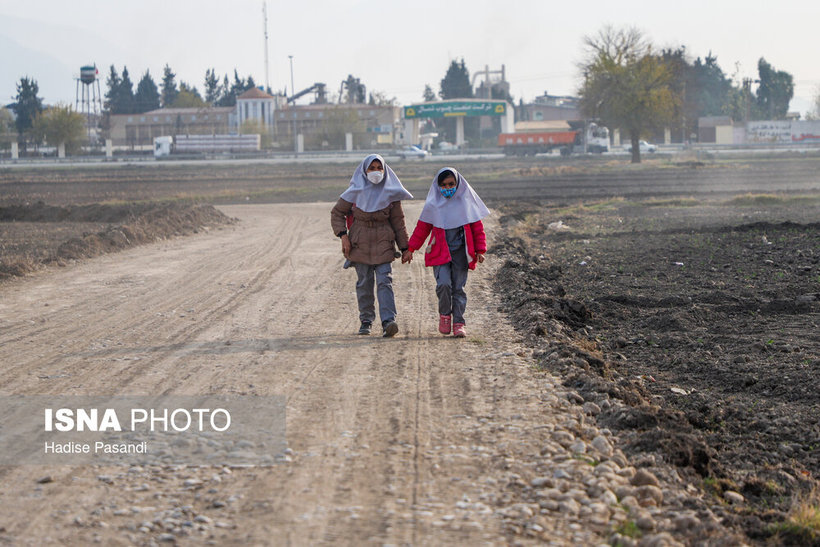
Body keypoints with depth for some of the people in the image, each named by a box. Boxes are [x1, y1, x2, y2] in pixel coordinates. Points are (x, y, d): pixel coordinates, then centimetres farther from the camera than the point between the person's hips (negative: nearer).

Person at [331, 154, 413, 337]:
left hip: (383, 244, 0)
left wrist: (404, 247, 8)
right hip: (360, 244, 1)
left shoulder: (390, 193, 3)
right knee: (364, 284, 5)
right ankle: (366, 321, 18)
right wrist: (343, 235, -6)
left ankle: (388, 322, -21)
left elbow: (398, 221, 9)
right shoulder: (356, 191, 0)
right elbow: (337, 212, 8)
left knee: (385, 281, -12)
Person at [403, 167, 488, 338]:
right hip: (440, 252, 0)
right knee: (443, 284, -17)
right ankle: (444, 314, 5)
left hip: (460, 252, 0)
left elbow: (477, 228, 9)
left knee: (458, 287, -1)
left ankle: (458, 322, 6)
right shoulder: (433, 205, 4)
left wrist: (480, 250, 3)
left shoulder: (466, 202, 4)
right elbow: (421, 228, 12)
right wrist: (410, 249, 11)